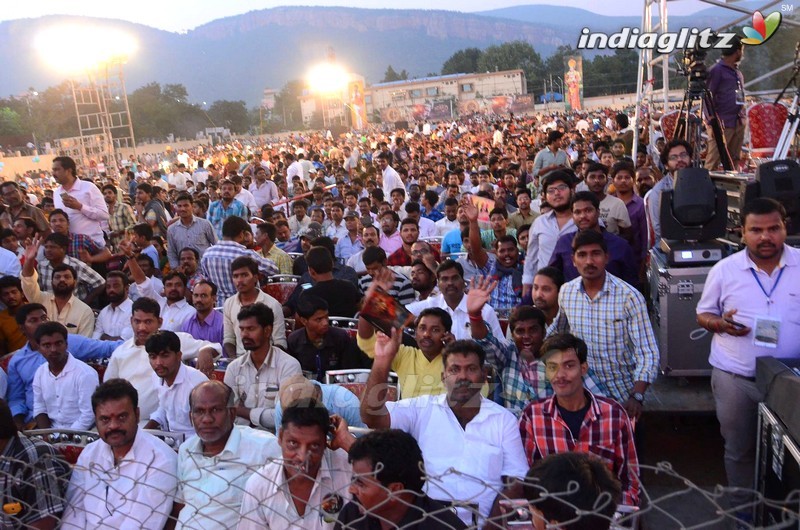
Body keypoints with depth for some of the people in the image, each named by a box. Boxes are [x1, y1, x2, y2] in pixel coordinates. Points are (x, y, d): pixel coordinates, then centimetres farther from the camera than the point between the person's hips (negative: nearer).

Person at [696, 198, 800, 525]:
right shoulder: (724, 270, -4)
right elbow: (703, 314, 4)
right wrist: (721, 323, -18)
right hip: (735, 378, 0)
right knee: (739, 449, 13)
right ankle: (744, 509, 33)